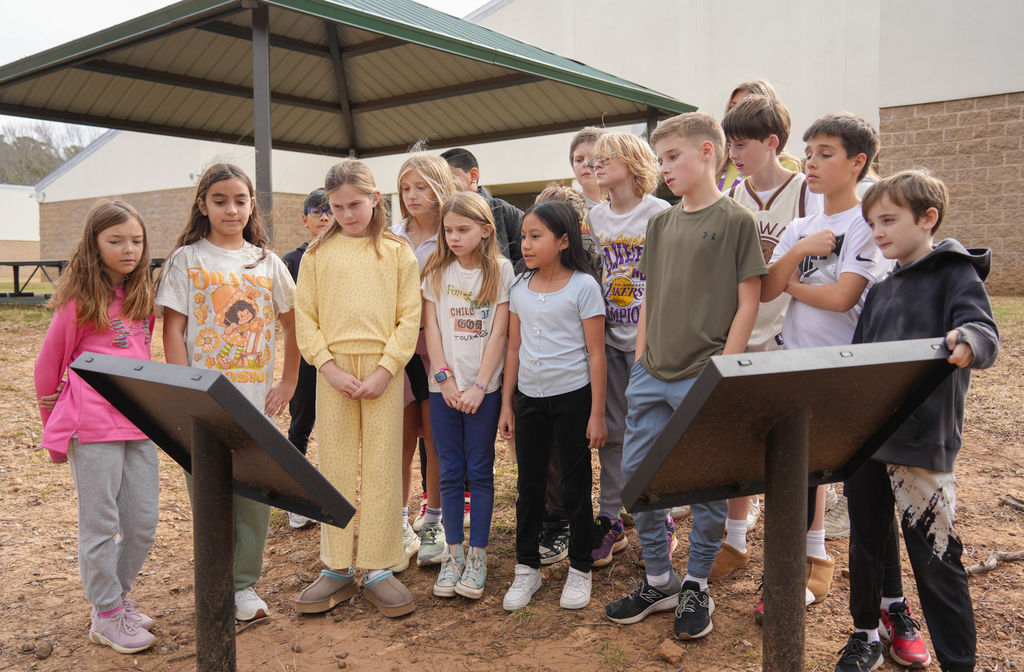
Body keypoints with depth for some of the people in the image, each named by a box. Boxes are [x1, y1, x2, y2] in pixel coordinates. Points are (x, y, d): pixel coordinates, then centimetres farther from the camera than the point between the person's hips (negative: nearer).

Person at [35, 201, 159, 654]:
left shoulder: (141, 296, 11)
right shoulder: (80, 299, -6)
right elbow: (47, 367, 1)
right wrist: (57, 430, 9)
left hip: (138, 423, 6)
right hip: (93, 427, -6)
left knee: (144, 521, 10)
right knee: (101, 524, 4)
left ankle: (116, 595, 30)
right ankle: (106, 615, 19)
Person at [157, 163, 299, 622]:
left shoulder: (267, 262, 8)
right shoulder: (187, 260, 1)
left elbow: (293, 323, 15)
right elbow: (173, 330, -2)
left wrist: (289, 381, 9)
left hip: (255, 396, 2)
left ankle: (245, 583, 21)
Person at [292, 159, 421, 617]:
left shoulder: (397, 252, 5)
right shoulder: (318, 252, 8)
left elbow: (409, 318, 0)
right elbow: (304, 317, 5)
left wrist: (385, 369, -10)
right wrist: (330, 367, -8)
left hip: (383, 369, -1)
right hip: (334, 370, 1)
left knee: (382, 469, 2)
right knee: (334, 468, 6)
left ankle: (379, 568, 12)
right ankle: (337, 568, 17)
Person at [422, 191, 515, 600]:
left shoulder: (500, 271, -1)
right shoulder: (437, 272, 6)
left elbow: (499, 333, -5)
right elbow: (431, 328, 3)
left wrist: (479, 386, -11)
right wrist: (445, 378, -7)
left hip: (484, 386, -2)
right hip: (444, 386, 2)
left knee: (480, 470, 3)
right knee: (450, 471, 6)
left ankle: (477, 555, 13)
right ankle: (453, 554, 16)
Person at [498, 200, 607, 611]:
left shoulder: (583, 286, -8)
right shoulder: (520, 288, 6)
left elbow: (596, 354, -8)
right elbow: (514, 348, 11)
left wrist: (597, 414, -9)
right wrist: (506, 404, 9)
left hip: (573, 396, -4)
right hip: (530, 398, 5)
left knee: (575, 487, 6)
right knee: (529, 485, 11)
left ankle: (579, 569, 22)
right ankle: (527, 568, 25)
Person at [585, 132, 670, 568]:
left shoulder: (660, 213, -6)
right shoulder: (596, 216, 12)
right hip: (607, 335, 5)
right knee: (611, 430, 9)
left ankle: (660, 522, 16)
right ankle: (609, 521, 18)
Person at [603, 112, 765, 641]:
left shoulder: (736, 221, -4)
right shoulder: (660, 223, 13)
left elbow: (748, 302, -6)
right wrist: (639, 362, 9)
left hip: (705, 378, -6)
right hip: (653, 377, 6)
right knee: (636, 475, 9)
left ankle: (696, 587, 22)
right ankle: (659, 581, 25)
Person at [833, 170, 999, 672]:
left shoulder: (955, 276, -4)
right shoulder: (879, 293, 16)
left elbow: (985, 333, -20)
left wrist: (968, 342, -43)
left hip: (924, 442, -6)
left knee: (934, 556, -1)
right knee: (865, 543, 16)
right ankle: (867, 632, 35)